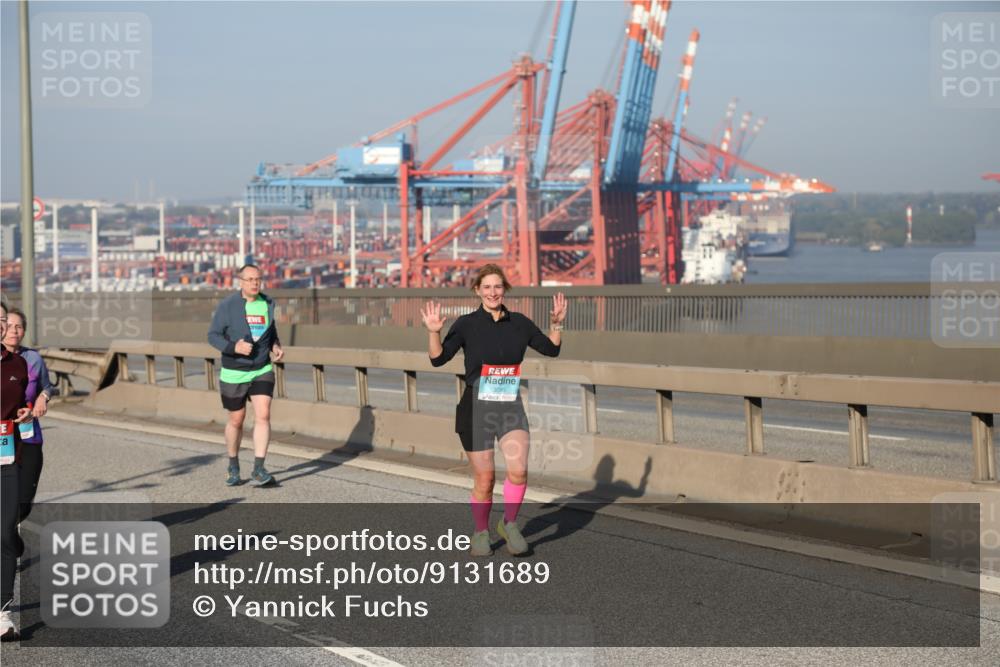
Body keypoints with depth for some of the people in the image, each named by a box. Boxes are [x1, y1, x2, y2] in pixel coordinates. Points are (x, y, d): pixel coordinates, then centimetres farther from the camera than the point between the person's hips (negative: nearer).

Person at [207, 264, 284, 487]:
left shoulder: (267, 303, 2)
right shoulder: (228, 306, -10)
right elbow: (213, 336, -9)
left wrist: (276, 347, -2)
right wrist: (234, 347, -26)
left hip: (262, 371, 2)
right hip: (234, 373, -2)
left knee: (263, 416, -15)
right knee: (236, 421, 9)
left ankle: (258, 469, -15)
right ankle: (233, 467, 30)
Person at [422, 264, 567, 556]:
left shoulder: (519, 323, 5)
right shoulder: (467, 324, -3)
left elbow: (551, 349, 15)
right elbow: (439, 359, -10)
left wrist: (556, 324, -1)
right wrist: (434, 332, -26)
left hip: (511, 406, 2)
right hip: (477, 409, -2)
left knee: (518, 470, -16)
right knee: (484, 478, 3)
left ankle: (509, 524, 8)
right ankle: (481, 534, 25)